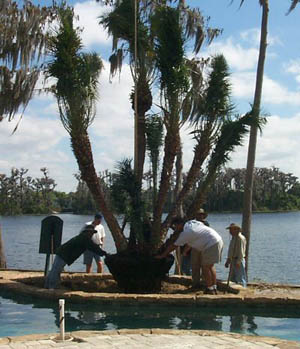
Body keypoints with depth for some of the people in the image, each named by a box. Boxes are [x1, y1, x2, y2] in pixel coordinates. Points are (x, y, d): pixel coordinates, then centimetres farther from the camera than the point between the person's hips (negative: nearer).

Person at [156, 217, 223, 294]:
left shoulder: (185, 232, -11)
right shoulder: (191, 222, 12)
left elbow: (173, 246, -6)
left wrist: (162, 255, 3)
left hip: (211, 244, -10)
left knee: (205, 267, -3)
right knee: (210, 266, 16)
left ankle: (209, 290, 0)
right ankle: (214, 288, 20)